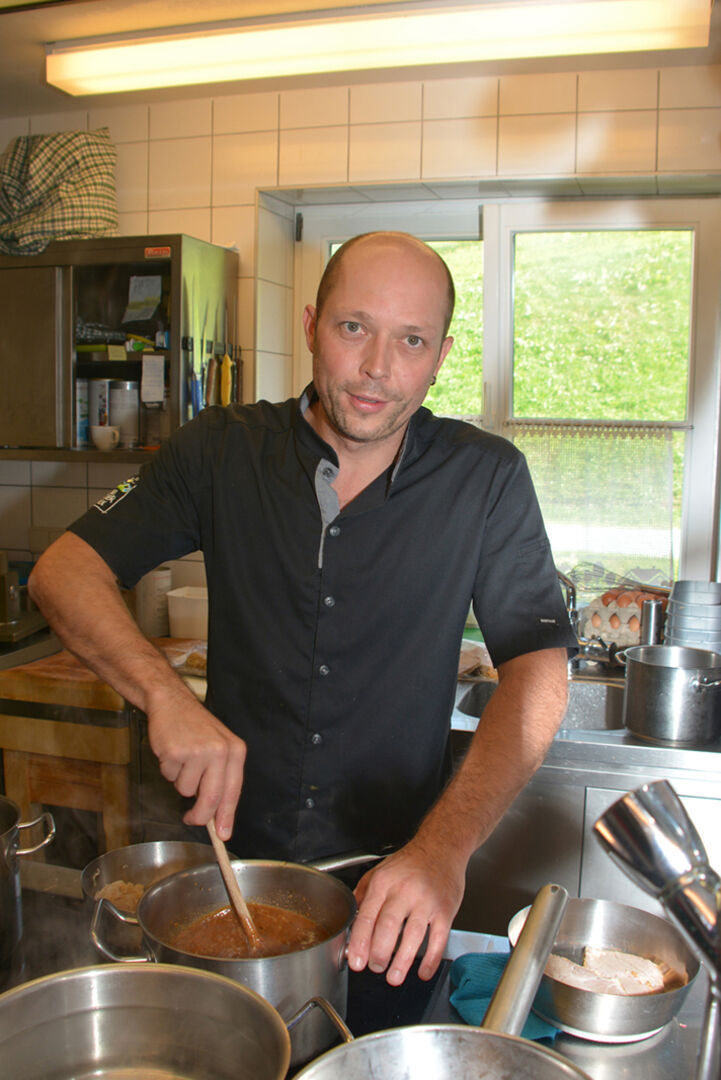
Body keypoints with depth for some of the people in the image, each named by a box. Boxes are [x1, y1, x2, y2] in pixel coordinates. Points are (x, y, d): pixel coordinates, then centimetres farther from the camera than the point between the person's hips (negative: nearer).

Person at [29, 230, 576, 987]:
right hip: (234, 854, 1)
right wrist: (165, 694, -29)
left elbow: (538, 672, -16)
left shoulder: (486, 479, -11)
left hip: (391, 882, -1)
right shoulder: (222, 451, -7)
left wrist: (446, 847, -31)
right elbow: (64, 569, -10)